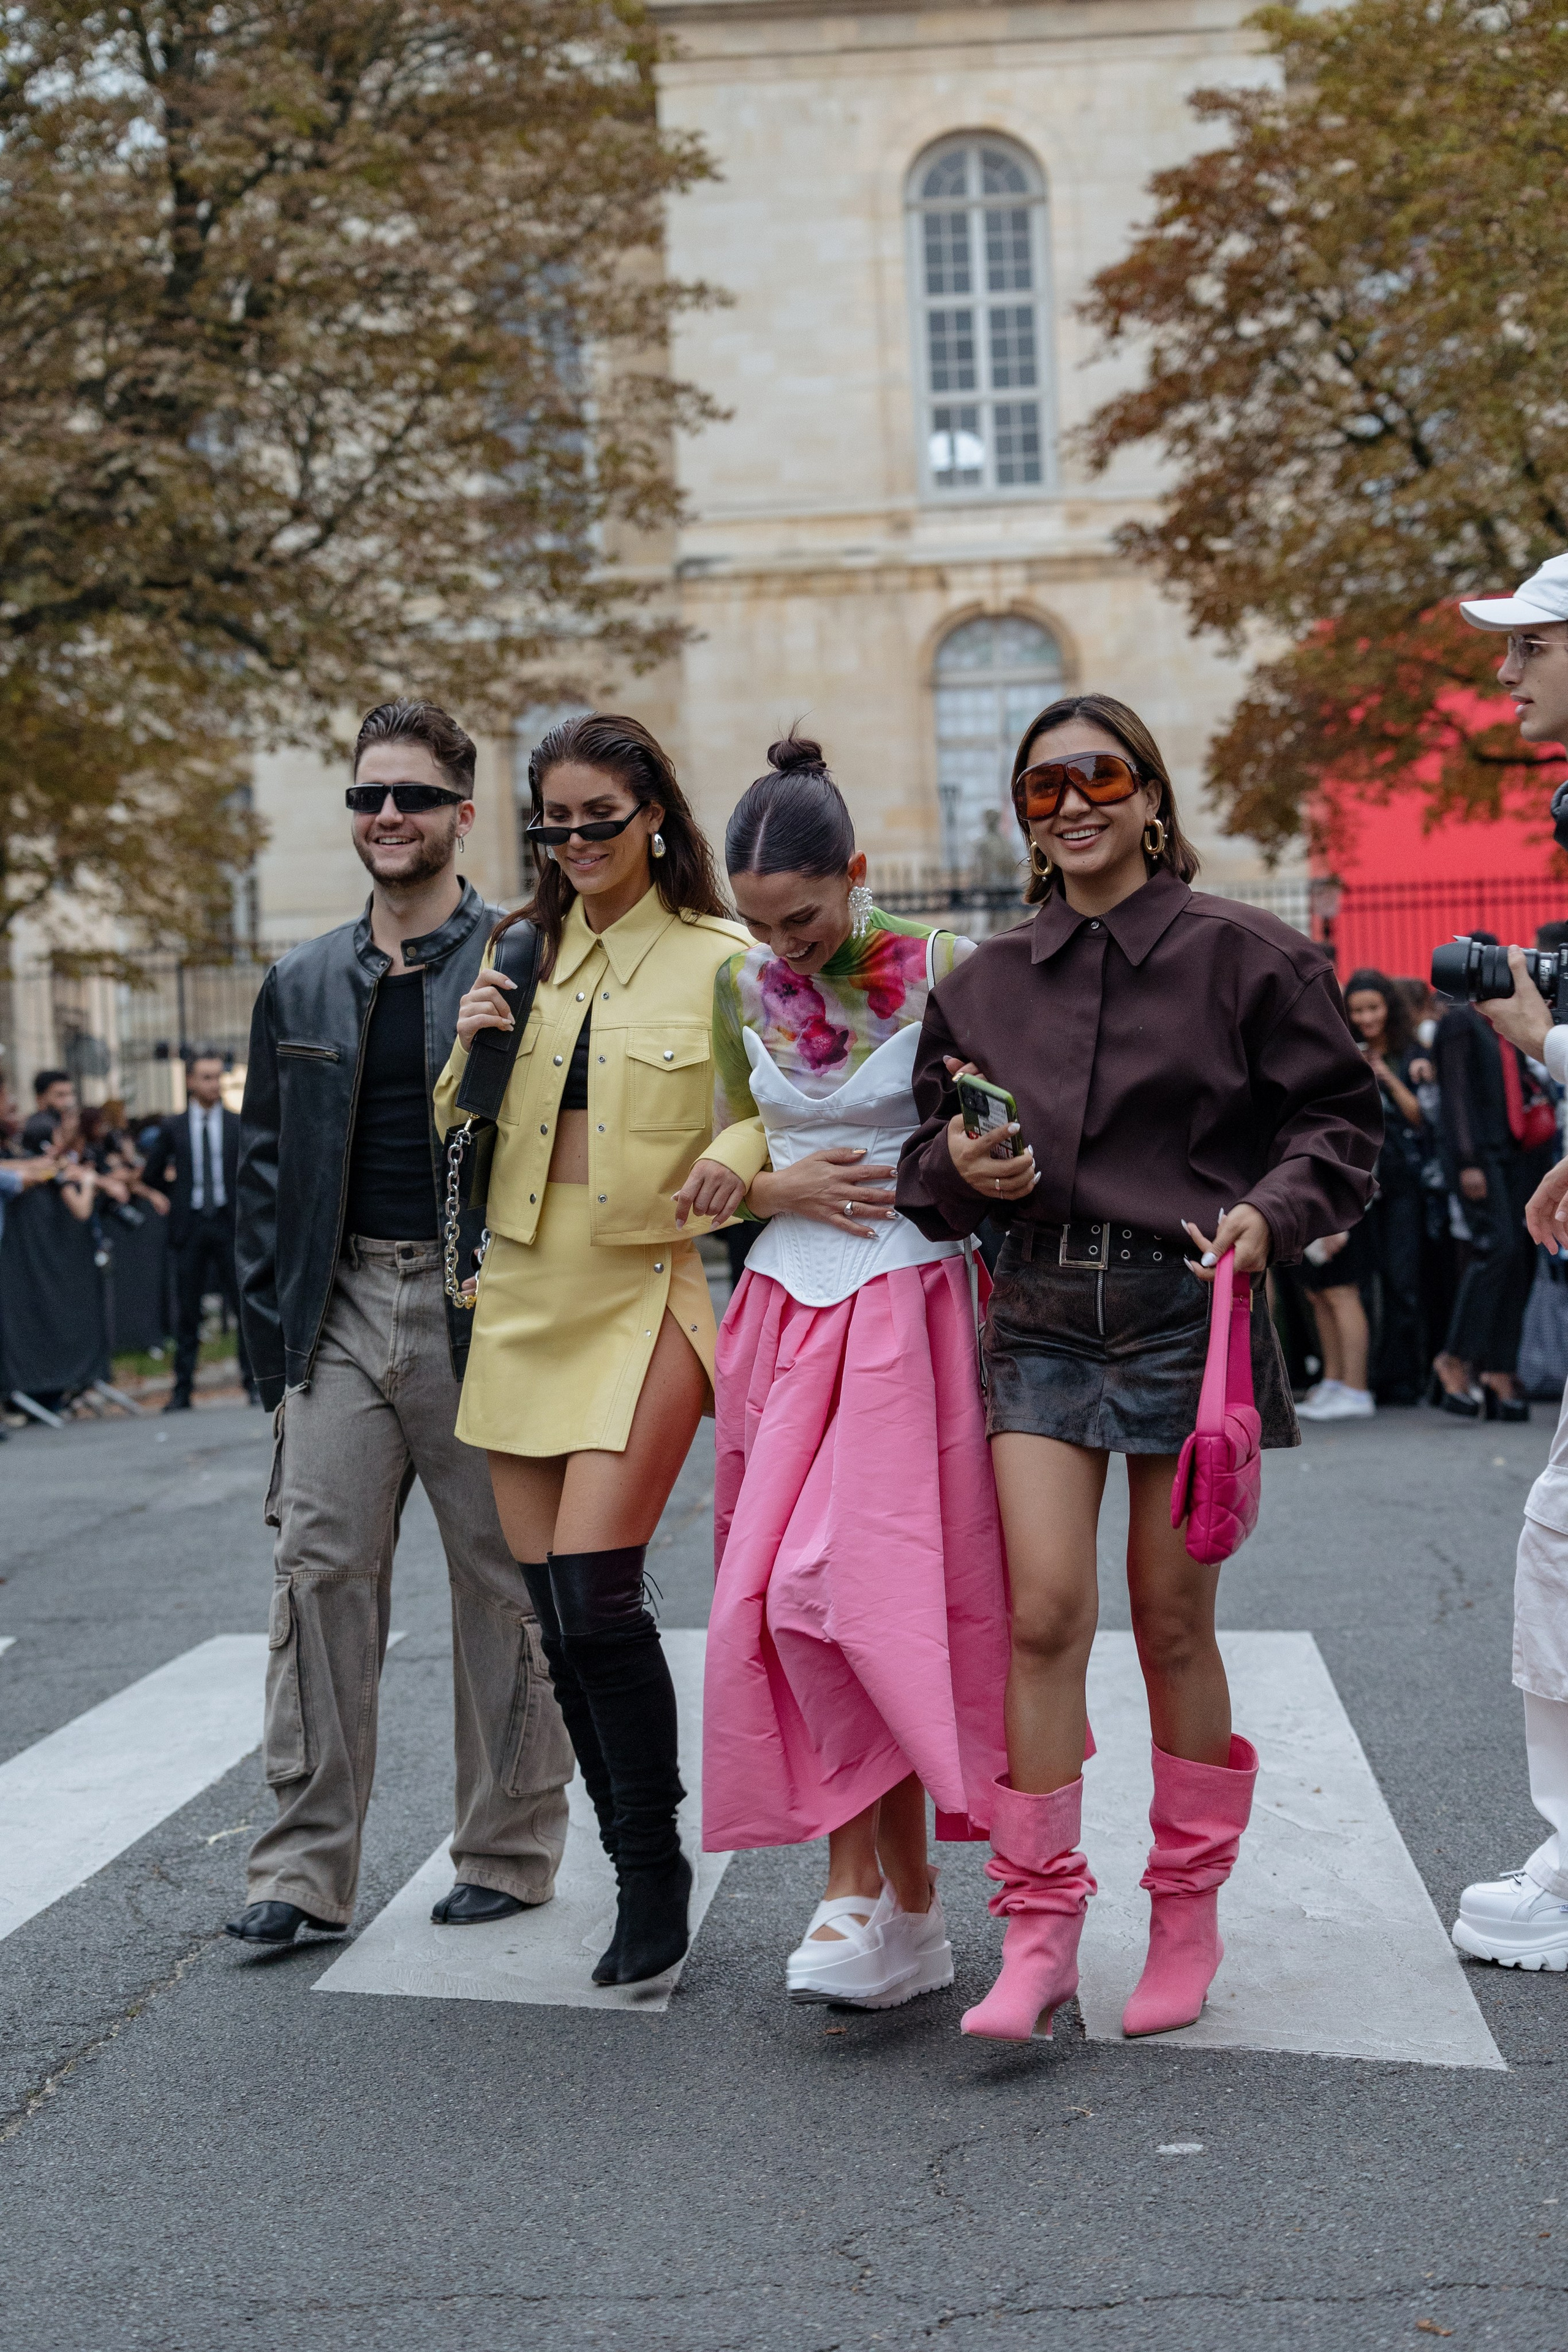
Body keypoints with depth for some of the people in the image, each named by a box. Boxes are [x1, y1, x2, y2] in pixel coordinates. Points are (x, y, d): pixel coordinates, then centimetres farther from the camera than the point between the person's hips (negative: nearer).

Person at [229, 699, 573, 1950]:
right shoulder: (303, 987, 13)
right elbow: (266, 1171, 15)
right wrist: (274, 1338, 7)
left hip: (480, 1315, -4)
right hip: (343, 1311, 4)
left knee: (504, 1583, 5)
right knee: (320, 1567, 0)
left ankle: (509, 1850, 18)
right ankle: (305, 1866, 7)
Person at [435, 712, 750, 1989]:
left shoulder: (722, 961, -1)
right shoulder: (522, 954, 12)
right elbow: (459, 1136, 18)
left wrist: (736, 1167, -20)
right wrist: (467, 1049, -1)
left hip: (647, 1290, -5)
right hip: (526, 1293, 5)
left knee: (595, 1588, -15)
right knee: (552, 1602, 5)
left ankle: (656, 1866, 2)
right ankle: (637, 1866, 20)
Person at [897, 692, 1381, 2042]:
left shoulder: (1242, 957, 1)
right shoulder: (986, 984, 12)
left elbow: (1339, 1115, 1)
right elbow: (930, 1162, 19)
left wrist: (1273, 1214, -16)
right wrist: (960, 1165, -3)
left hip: (1191, 1308, -2)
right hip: (1043, 1311, 3)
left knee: (1173, 1623, 5)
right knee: (1044, 1611, -8)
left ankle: (1188, 1915, 22)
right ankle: (1039, 1930, 2)